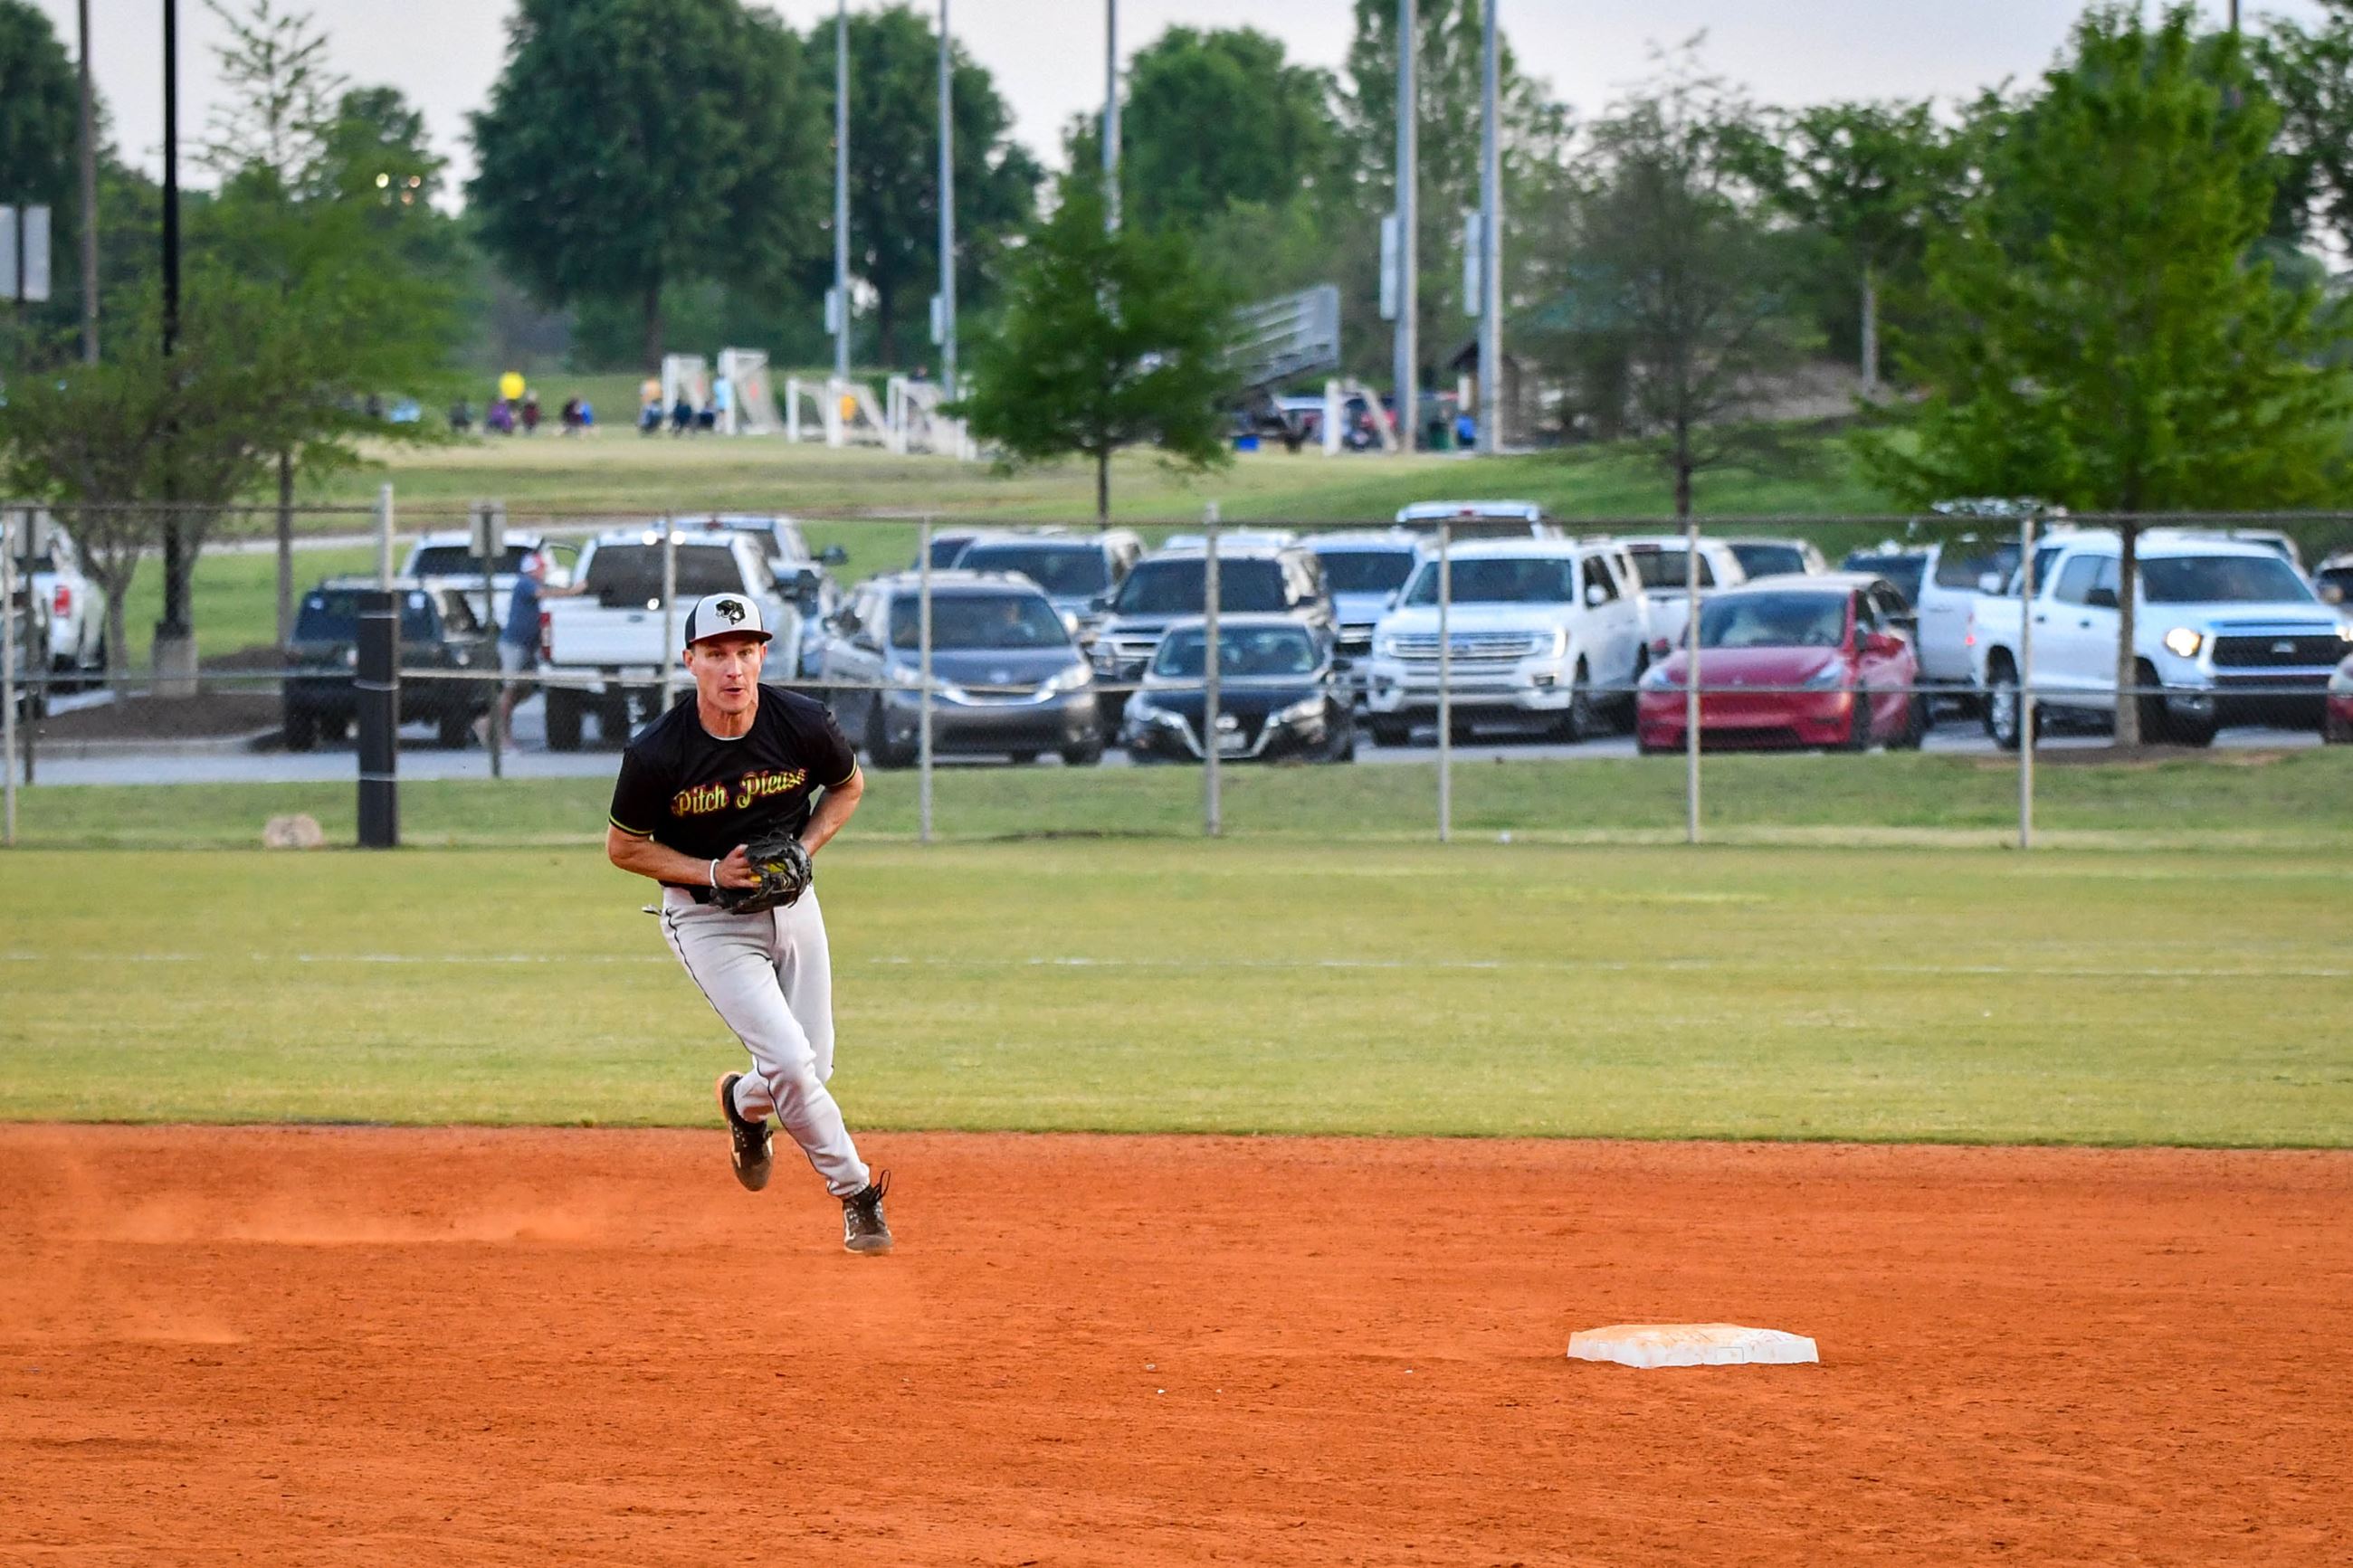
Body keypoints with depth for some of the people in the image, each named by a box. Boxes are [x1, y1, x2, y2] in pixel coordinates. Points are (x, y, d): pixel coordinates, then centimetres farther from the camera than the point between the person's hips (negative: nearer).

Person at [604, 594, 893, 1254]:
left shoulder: (803, 725, -16)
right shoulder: (656, 754, -23)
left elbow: (849, 785, 6)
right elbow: (622, 846, -8)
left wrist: (804, 847, -11)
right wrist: (711, 872, -21)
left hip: (791, 903, 4)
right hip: (708, 920, -4)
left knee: (812, 1069, 9)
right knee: (791, 1063, -15)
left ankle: (745, 1102, 44)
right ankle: (856, 1192, 5)